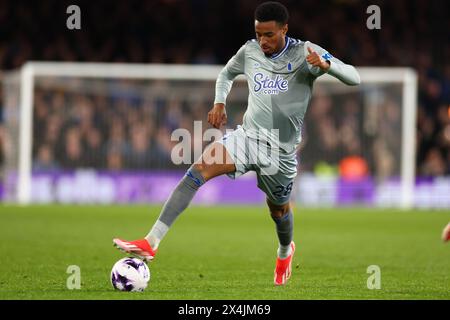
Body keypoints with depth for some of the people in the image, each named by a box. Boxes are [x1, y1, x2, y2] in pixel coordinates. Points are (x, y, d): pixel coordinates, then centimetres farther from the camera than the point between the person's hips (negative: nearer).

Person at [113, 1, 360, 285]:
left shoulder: (304, 53, -11)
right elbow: (227, 73, 23)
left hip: (281, 152, -2)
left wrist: (326, 64, -37)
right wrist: (219, 103, 4)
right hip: (247, 136, 2)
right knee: (199, 169, -22)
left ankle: (285, 252, 56)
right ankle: (151, 243, -31)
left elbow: (354, 78, -16)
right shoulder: (250, 51, 1)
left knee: (278, 209, 16)